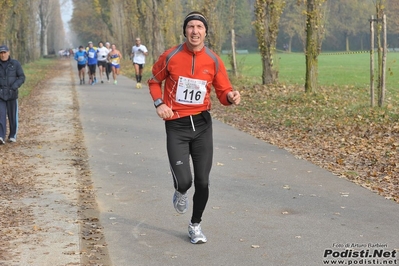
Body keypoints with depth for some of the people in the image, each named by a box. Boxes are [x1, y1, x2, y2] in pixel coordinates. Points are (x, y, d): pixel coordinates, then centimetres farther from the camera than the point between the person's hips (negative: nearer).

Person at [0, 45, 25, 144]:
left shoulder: (16, 63, -3)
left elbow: (22, 78, -4)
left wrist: (13, 88, -18)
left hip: (12, 94, 0)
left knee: (12, 116, 6)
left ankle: (12, 136, 24)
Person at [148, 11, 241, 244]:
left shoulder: (213, 61, -4)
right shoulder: (171, 56, -6)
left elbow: (223, 93, 2)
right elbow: (154, 81, 10)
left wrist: (231, 97, -22)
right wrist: (159, 103, -7)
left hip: (202, 124, 2)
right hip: (176, 125, -2)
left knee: (202, 181, 4)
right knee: (184, 181, -12)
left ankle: (195, 225, 28)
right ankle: (181, 193, 29)